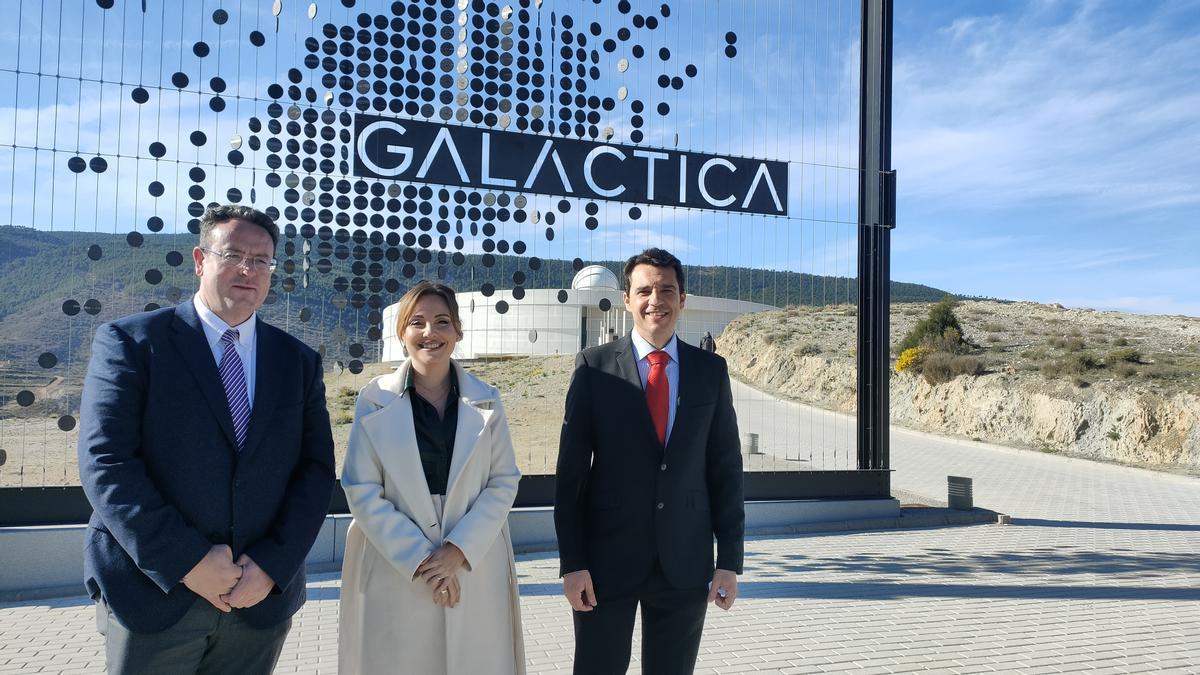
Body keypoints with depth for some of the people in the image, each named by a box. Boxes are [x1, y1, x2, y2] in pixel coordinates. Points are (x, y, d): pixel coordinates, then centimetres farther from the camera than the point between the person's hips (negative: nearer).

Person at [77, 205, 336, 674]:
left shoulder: (298, 361, 6)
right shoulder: (131, 341, -3)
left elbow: (316, 468, 2)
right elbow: (105, 462, -11)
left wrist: (274, 565, -9)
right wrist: (187, 562, -16)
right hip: (154, 594, -2)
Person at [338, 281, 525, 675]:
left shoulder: (485, 401, 3)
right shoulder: (374, 400, -2)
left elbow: (504, 481, 1)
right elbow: (362, 491, -5)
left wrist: (459, 549, -11)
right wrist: (419, 560, -12)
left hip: (475, 570, 2)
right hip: (394, 573, -1)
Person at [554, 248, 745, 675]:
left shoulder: (711, 371, 3)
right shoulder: (594, 366, -3)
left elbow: (726, 468, 5)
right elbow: (571, 470, -4)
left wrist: (730, 559, 2)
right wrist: (572, 561, -8)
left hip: (686, 562, 2)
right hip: (607, 559, -2)